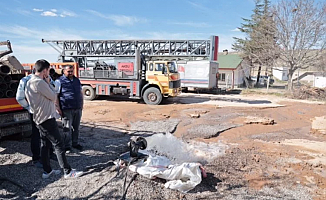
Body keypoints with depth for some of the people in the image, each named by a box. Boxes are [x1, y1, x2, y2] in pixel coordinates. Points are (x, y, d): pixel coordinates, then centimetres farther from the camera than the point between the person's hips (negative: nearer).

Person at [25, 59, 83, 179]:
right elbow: (53, 97, -10)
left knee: (45, 145, 15)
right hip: (47, 118, -10)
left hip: (40, 119, 10)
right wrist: (48, 83, -3)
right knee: (59, 144, -6)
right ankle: (68, 171, 0)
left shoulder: (30, 82, 12)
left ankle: (47, 171, 23)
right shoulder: (40, 82, -20)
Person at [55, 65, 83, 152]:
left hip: (78, 109, 6)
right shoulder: (59, 81, -4)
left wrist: (82, 104, 14)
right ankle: (67, 146, 10)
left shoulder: (77, 80, 14)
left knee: (76, 127, 13)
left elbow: (81, 93, 21)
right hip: (67, 109, -6)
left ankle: (75, 143, 27)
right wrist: (58, 108, -13)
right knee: (67, 128, -1)